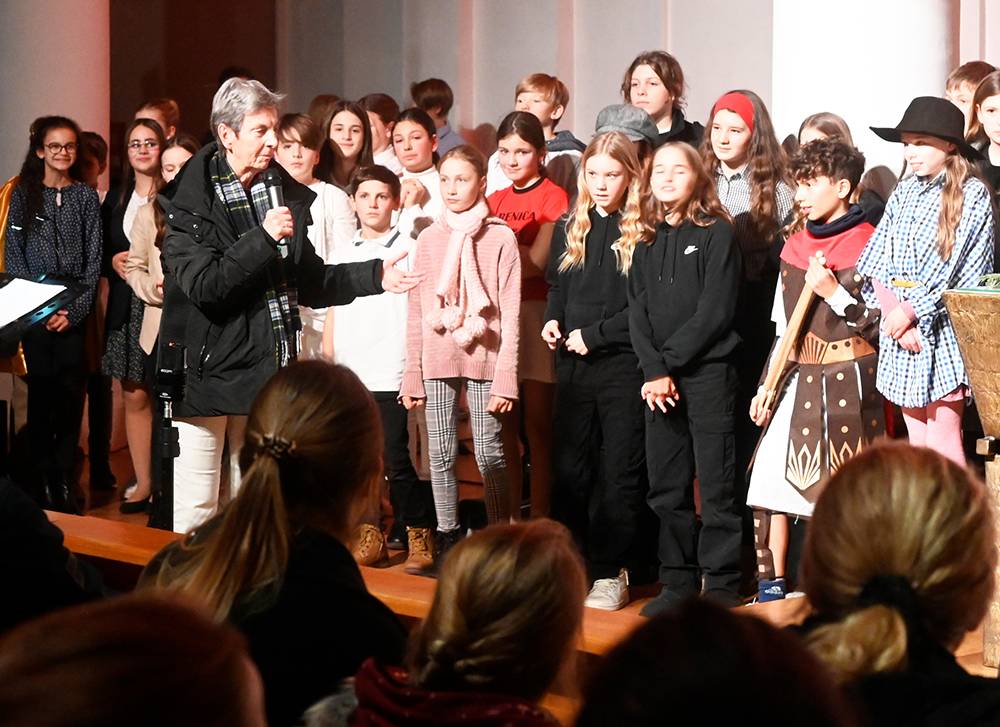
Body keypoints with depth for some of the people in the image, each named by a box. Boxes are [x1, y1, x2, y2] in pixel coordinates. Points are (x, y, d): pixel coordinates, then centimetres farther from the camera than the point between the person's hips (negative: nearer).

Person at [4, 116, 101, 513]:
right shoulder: (23, 194, 6)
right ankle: (42, 482, 2)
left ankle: (65, 480, 4)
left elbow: (94, 258, 4)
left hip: (75, 311, 1)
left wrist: (75, 310, -7)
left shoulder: (86, 196, 7)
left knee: (71, 395, -3)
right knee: (42, 393, -3)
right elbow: (13, 255, 3)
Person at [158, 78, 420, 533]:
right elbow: (202, 285, -20)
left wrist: (374, 277, 4)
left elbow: (308, 283, 14)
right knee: (196, 510, -3)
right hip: (206, 371, -5)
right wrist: (263, 238, -22)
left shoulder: (285, 194, 9)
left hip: (266, 369, 6)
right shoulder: (192, 201, -9)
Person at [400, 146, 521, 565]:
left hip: (483, 358, -3)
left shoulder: (500, 238, -1)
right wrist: (412, 374, 6)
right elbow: (417, 311, 10)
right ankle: (447, 538, 15)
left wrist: (505, 377, -8)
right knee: (440, 455, 5)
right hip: (437, 360, 3)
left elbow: (510, 313, -3)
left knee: (489, 454, -4)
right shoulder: (429, 239, 8)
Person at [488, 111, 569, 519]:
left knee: (537, 424, -3)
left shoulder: (553, 197, -5)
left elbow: (536, 261, -14)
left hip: (535, 312, -6)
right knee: (504, 425, 7)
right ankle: (509, 517, 14)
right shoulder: (496, 200, 15)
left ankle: (539, 519, 2)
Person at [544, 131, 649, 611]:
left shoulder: (643, 234, -5)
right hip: (573, 366, 5)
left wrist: (595, 333, -14)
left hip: (623, 366, -5)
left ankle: (611, 573, 9)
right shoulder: (569, 230, 12)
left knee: (620, 472, 1)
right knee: (568, 471, 8)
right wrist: (552, 320, 2)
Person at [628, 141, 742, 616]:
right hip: (658, 380, 6)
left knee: (716, 485, -4)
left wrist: (670, 362, -11)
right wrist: (653, 370, -8)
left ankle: (721, 585, 2)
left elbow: (714, 311, -10)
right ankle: (677, 581, 16)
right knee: (666, 487, 8)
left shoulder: (717, 233, -3)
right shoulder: (647, 241, 14)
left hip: (707, 371, -5)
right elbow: (637, 311, 6)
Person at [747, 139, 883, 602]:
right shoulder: (796, 246, 13)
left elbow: (884, 328, -10)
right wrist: (767, 387, 12)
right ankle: (772, 589, 13)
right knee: (769, 481, 3)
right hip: (796, 382, 6)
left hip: (847, 385, -6)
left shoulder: (868, 247, -7)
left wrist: (835, 294, -17)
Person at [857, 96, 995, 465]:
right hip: (900, 324, 5)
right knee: (916, 441, 8)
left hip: (944, 329, -5)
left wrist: (910, 310, -12)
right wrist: (893, 312, -9)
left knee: (942, 440, -7)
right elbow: (877, 264, 5)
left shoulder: (973, 194, -4)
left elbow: (961, 271, -11)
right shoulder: (903, 193, 11)